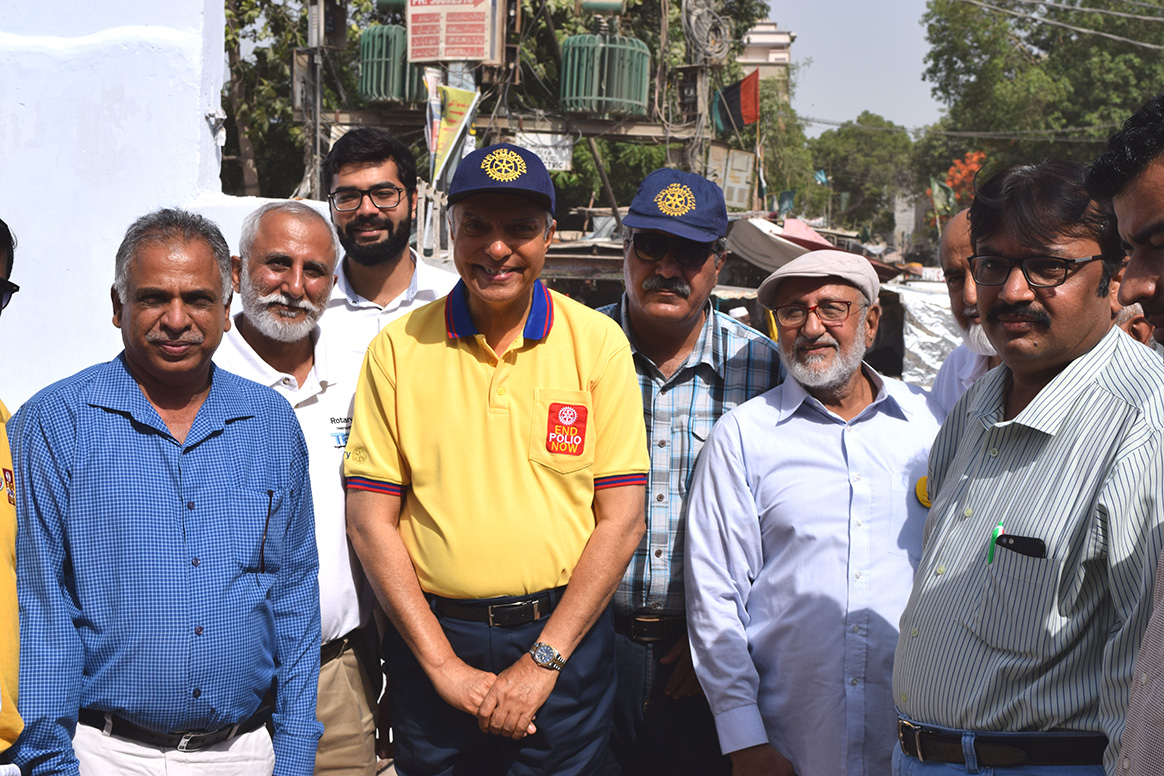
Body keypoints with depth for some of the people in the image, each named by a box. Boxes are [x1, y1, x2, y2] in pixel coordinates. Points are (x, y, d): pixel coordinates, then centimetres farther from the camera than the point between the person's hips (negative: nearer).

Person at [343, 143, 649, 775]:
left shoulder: (597, 342, -2)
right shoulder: (399, 349, -1)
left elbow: (621, 520, -4)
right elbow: (370, 520, -3)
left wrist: (543, 660, -10)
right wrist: (444, 663, -10)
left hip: (563, 640, 0)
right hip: (431, 636, 1)